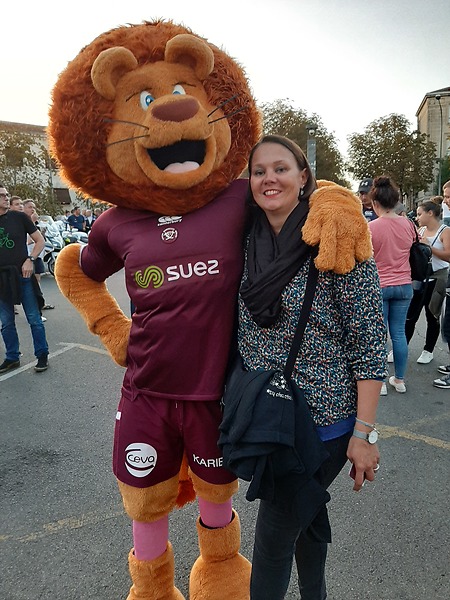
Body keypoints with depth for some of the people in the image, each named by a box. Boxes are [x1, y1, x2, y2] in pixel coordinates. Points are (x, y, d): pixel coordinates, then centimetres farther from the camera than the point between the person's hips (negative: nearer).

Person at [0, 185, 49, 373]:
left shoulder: (19, 217, -1)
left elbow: (39, 240, 3)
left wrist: (30, 260, -10)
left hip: (22, 274, -2)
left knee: (34, 319, 2)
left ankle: (42, 355, 14)